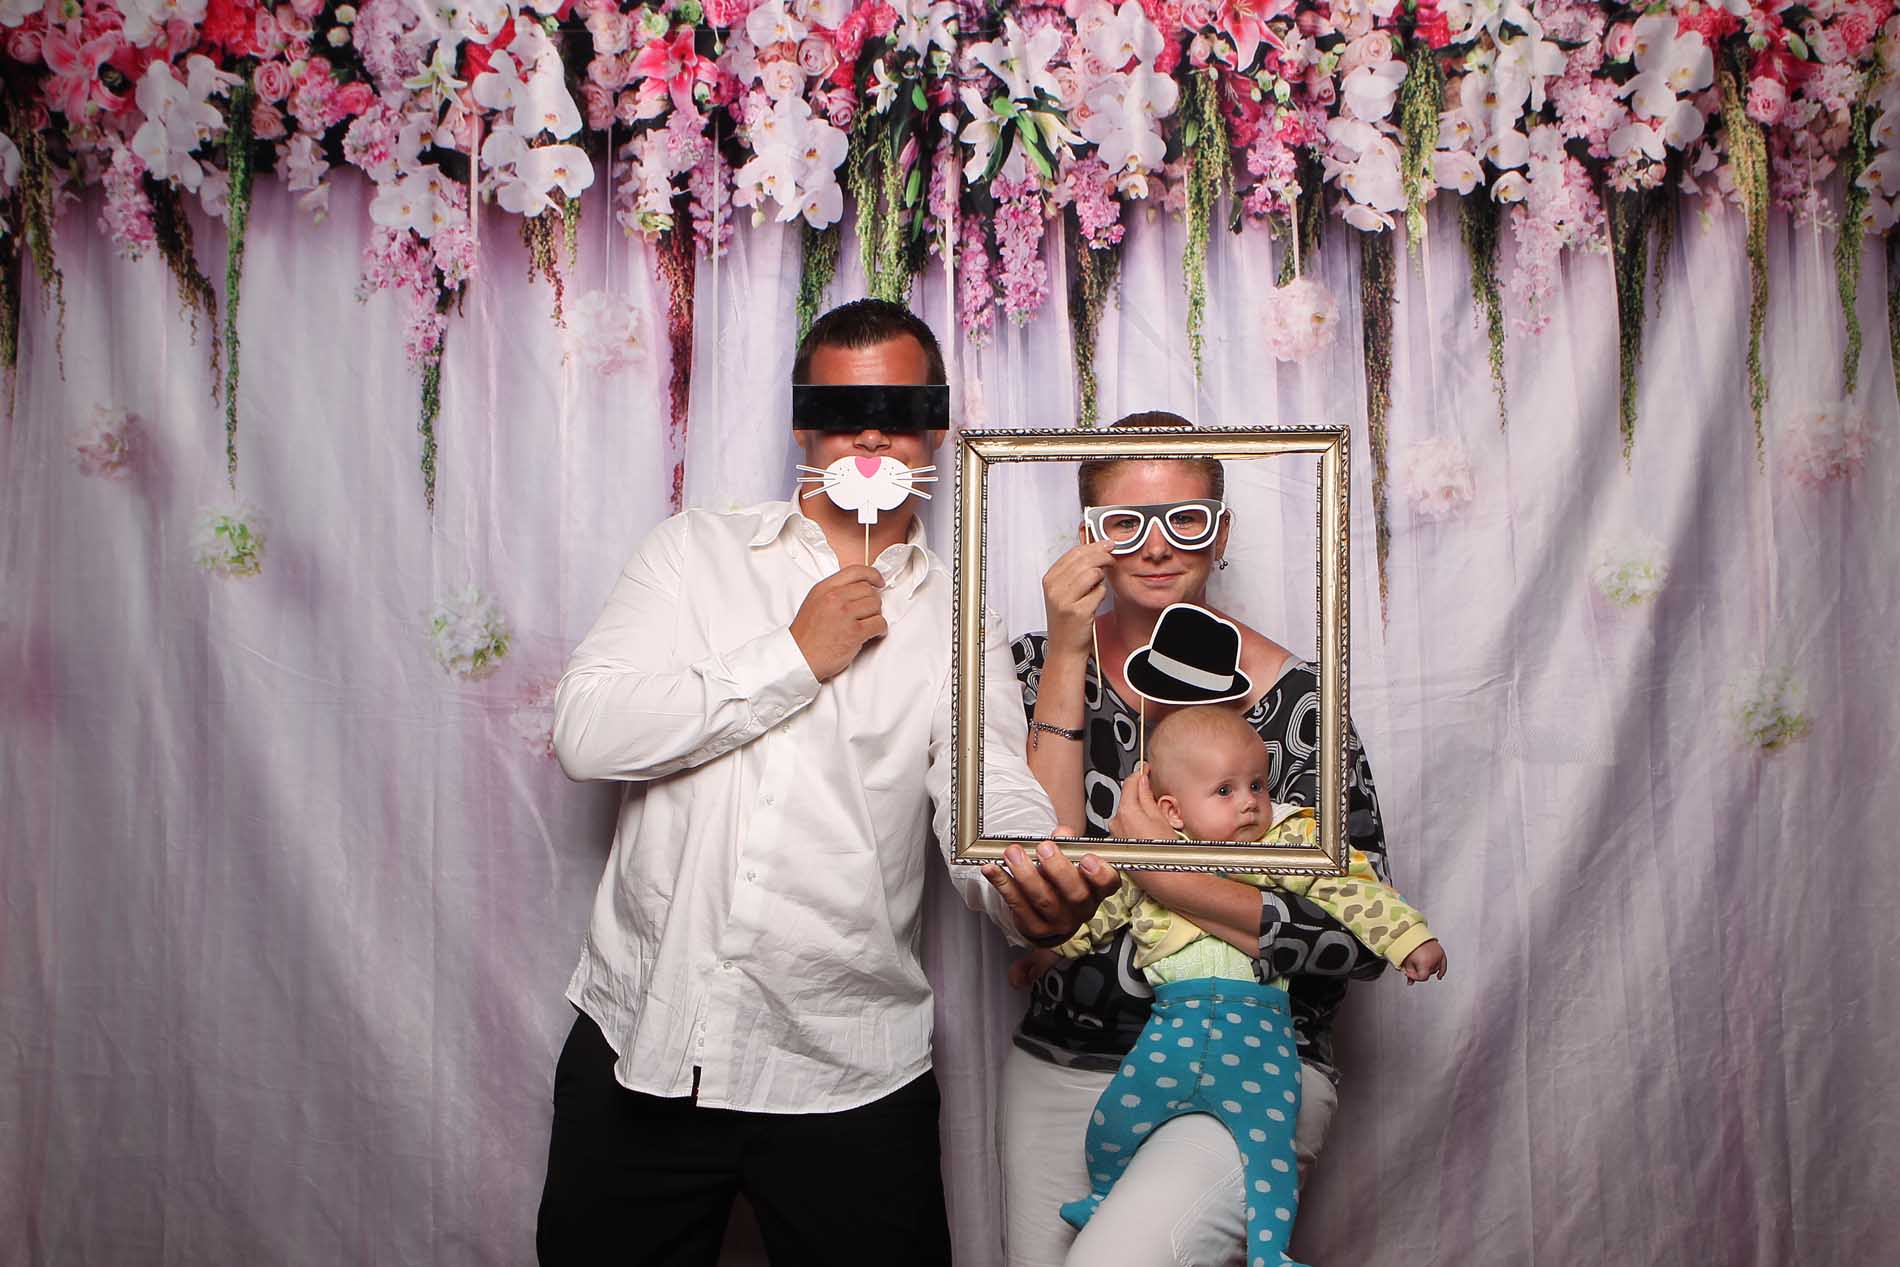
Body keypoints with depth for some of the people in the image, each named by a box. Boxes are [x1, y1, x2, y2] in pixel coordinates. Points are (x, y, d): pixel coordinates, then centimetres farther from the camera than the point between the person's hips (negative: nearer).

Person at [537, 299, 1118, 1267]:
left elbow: (990, 800, -10)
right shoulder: (696, 552, 4)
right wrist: (796, 659, -11)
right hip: (640, 1040, 1)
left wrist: (1035, 880, -33)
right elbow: (586, 733, -8)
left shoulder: (959, 620, 4)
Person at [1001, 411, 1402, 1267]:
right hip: (1058, 1073, 4)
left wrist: (1169, 876, -21)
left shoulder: (1294, 699, -9)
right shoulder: (1041, 667, -1)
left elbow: (1362, 937, -11)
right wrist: (1067, 660, -18)